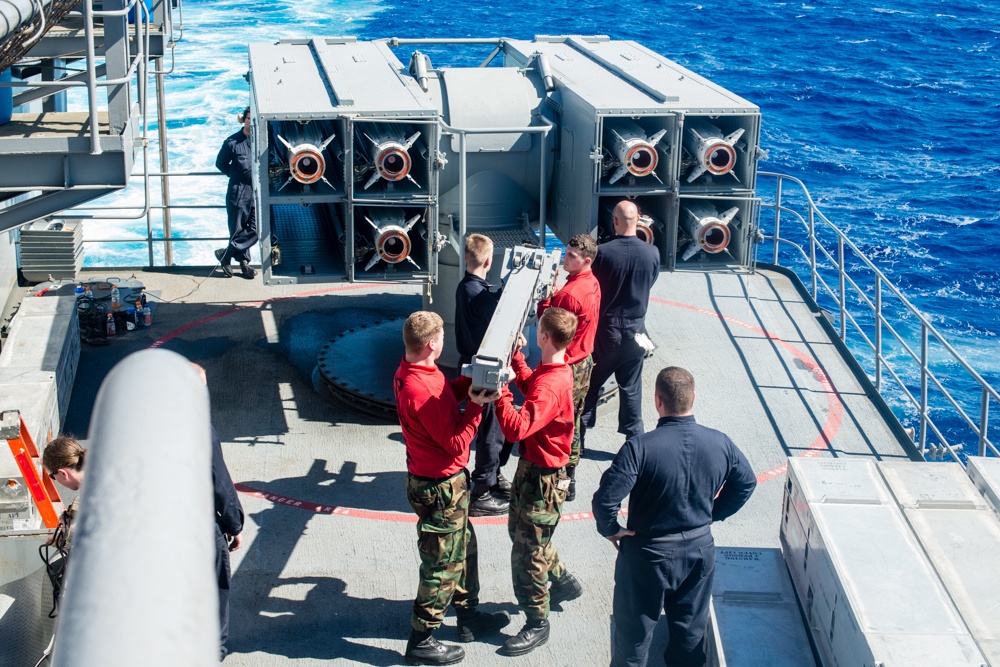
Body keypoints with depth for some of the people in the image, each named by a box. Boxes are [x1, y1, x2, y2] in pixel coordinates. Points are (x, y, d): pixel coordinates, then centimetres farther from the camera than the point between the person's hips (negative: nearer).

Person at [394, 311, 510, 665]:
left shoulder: (408, 372, -2)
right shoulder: (423, 390, -32)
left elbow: (448, 393, 10)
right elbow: (456, 443, -25)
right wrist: (477, 406, -22)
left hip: (435, 478, 10)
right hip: (440, 487, -10)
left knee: (464, 548, 26)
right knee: (443, 566, 5)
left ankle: (469, 616, 43)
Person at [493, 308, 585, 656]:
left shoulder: (550, 386, -31)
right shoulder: (552, 370, -1)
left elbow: (515, 428, -39)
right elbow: (529, 385, 22)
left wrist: (499, 391, -34)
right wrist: (516, 357, 14)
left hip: (542, 479, -10)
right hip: (531, 469, 10)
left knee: (527, 552, 3)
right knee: (520, 530, 28)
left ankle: (537, 625, 18)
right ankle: (563, 582, 47)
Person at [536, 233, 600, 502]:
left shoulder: (569, 293, -26)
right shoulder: (592, 284, 4)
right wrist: (554, 294, -3)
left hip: (566, 367, -10)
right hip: (584, 361, 10)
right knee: (572, 423, 20)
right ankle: (569, 481, 32)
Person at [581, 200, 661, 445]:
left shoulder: (603, 252, -18)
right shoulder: (652, 254, -11)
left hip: (605, 327, -2)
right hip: (635, 328, 2)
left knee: (591, 382, 13)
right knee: (631, 387, 12)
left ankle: (579, 432, 21)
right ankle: (634, 438, 16)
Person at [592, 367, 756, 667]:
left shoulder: (640, 447, -26)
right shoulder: (720, 443, -11)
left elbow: (606, 498, -28)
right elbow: (746, 482, 6)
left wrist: (610, 529, -9)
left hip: (647, 554, -4)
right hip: (700, 549, 4)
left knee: (634, 630, 15)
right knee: (691, 627, 22)